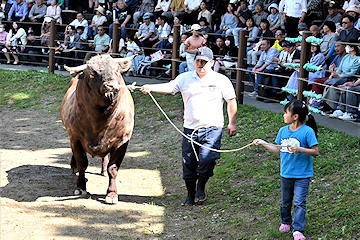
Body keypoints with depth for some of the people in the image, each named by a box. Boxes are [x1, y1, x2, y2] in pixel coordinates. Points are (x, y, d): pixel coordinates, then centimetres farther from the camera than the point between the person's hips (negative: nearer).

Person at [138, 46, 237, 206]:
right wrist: (151, 88, -23)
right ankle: (191, 195, 23)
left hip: (211, 128, -3)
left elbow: (231, 102, 8)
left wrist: (232, 123, 3)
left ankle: (201, 187, 6)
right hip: (190, 129, 3)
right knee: (188, 163, 5)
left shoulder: (221, 80, 2)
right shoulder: (185, 78, 8)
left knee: (207, 159, -20)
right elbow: (169, 87, -6)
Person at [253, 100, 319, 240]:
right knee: (285, 201, 18)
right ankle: (286, 222, 39)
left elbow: (315, 152, -16)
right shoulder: (283, 131, 3)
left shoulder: (307, 131, -16)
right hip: (286, 174, 6)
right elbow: (279, 151, 12)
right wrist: (263, 143, 8)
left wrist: (300, 149, -28)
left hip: (302, 175, -6)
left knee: (299, 202, -7)